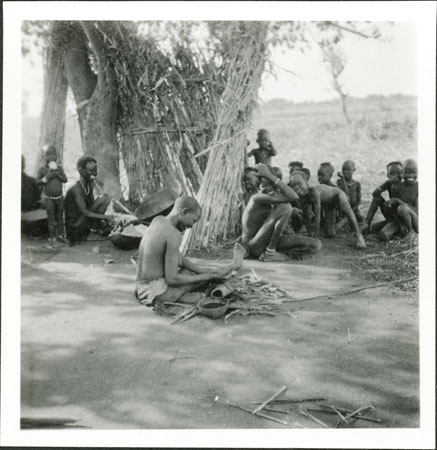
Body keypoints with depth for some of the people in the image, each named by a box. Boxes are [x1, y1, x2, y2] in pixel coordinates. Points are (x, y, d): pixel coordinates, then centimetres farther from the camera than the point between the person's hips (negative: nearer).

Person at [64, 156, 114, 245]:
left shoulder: (90, 185, 6)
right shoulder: (77, 188, -20)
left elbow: (92, 206, 8)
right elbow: (84, 212, -28)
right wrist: (105, 216, -29)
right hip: (74, 227, -9)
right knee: (103, 200, -19)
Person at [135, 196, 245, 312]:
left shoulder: (157, 220, 6)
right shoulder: (173, 235, -22)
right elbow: (171, 279, -21)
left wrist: (202, 270, 8)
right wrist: (206, 276, -9)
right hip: (157, 292, -8)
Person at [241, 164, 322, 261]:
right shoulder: (256, 198, -22)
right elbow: (293, 197, -28)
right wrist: (268, 175, -24)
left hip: (270, 241, 8)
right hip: (254, 247, -8)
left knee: (316, 245, -4)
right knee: (285, 207, -25)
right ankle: (270, 252, -15)